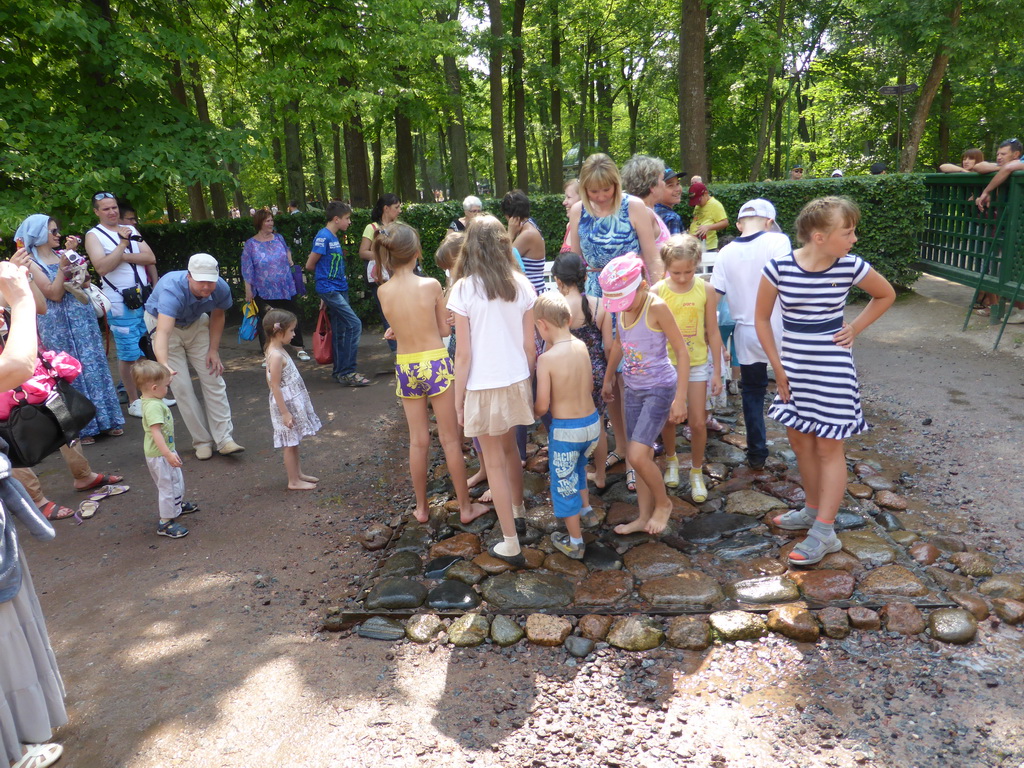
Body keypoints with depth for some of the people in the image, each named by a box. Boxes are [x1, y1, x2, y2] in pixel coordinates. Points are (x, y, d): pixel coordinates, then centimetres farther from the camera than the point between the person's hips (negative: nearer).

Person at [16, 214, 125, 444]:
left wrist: (73, 254, -3)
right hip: (58, 324, -5)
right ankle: (81, 427, 13)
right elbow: (55, 294, -14)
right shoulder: (31, 264, -7)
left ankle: (107, 420, 16)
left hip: (82, 316, 5)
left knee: (94, 366, 7)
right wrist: (62, 267, -21)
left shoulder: (61, 254, 8)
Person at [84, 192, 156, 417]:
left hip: (145, 298, 5)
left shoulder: (130, 230, 12)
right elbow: (102, 267, -18)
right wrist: (123, 243, -16)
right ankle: (134, 401, 10)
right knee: (129, 355, -1)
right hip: (121, 304, -5)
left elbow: (150, 258, 0)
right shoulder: (94, 235, -2)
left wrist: (123, 256, -12)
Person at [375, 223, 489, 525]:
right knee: (450, 439, 8)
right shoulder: (431, 285, -13)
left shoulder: (383, 291, -4)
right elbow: (444, 329, -3)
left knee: (418, 440, 15)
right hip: (436, 364, -3)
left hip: (405, 367, 3)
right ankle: (466, 507, 19)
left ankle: (421, 508, 27)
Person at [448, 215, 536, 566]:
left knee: (495, 462, 8)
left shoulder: (464, 289, -13)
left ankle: (511, 544, 14)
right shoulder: (521, 285, -3)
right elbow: (529, 345, 1)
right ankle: (518, 511, 46)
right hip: (516, 382, 4)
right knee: (509, 448, 26)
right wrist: (526, 381, 15)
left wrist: (458, 398, -2)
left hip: (483, 388, -4)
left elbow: (463, 353, -12)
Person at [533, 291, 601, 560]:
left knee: (563, 482, 12)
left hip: (565, 429, -6)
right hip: (592, 422, 6)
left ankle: (575, 542, 24)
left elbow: (542, 405, -19)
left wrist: (532, 414, 2)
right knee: (577, 464, 34)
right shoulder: (582, 347, -3)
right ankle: (585, 506, 51)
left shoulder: (546, 359, -21)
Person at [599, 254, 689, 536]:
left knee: (637, 455, -14)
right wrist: (608, 378, 24)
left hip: (659, 389, -7)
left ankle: (663, 503, 12)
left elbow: (682, 352, -17)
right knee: (642, 455, 11)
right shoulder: (622, 307, -1)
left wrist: (680, 398, -20)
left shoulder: (657, 307, -19)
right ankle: (644, 517, 22)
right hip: (633, 389, 7)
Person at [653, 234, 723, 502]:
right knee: (668, 419, 13)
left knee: (697, 422, 2)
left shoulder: (705, 290, -9)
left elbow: (713, 333, -2)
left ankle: (696, 472, 24)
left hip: (697, 363, 0)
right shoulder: (657, 292, -12)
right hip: (666, 363, 0)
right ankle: (671, 460, 41)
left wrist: (717, 372, 0)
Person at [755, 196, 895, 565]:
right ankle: (813, 509, 34)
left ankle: (824, 532, 8)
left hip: (832, 369, -2)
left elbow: (886, 295, 10)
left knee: (829, 447, 2)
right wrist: (778, 367, -1)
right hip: (794, 368, 3)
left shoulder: (851, 267, -10)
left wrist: (855, 329, -1)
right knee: (800, 440, 14)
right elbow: (762, 318, 0)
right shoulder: (778, 268, -11)